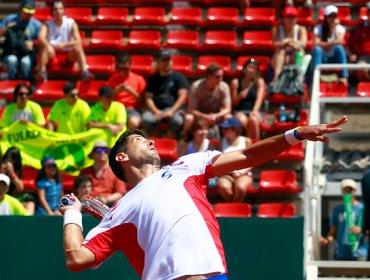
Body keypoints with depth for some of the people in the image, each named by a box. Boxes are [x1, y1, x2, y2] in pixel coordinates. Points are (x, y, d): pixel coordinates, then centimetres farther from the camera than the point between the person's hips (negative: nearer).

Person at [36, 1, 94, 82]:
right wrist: (48, 45, -41)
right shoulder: (47, 24, 0)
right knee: (44, 46, -29)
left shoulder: (71, 23, -1)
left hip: (68, 56, 0)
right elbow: (41, 37, -20)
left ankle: (84, 72, -43)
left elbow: (78, 41, -13)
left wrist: (65, 45, -30)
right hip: (52, 56, 0)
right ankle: (42, 72, -39)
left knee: (77, 47, -29)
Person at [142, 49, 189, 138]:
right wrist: (156, 112, -12)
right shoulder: (153, 79, 17)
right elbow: (148, 98, 8)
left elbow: (182, 97, 0)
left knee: (177, 121, -37)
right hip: (156, 109, 2)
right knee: (146, 119, -32)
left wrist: (171, 111, -15)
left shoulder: (179, 77, 11)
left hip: (173, 109, -2)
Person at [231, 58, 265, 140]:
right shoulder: (235, 82, 5)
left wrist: (254, 111, -25)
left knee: (253, 120, -36)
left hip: (253, 112, 0)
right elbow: (233, 104, 8)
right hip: (239, 111, 0)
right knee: (242, 120, -37)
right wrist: (239, 97, -15)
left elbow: (259, 99, -7)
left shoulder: (259, 82, 8)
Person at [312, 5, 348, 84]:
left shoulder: (340, 28, 1)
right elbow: (316, 44, -17)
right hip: (322, 59, 0)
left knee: (339, 48, -30)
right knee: (317, 49, -31)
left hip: (335, 59, 0)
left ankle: (344, 77, -37)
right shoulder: (318, 28, -1)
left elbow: (340, 42, -20)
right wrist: (332, 43, -13)